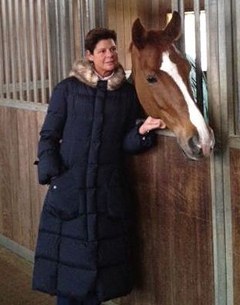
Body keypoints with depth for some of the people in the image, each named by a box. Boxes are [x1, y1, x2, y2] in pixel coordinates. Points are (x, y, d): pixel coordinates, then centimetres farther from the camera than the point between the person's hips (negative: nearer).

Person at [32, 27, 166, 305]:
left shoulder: (127, 93, 7)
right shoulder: (67, 89, 1)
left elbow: (125, 144, 7)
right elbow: (48, 135, 2)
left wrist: (142, 131, -13)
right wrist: (51, 173, -10)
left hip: (109, 190, 2)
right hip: (68, 188, -2)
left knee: (99, 261, 7)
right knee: (67, 259, 1)